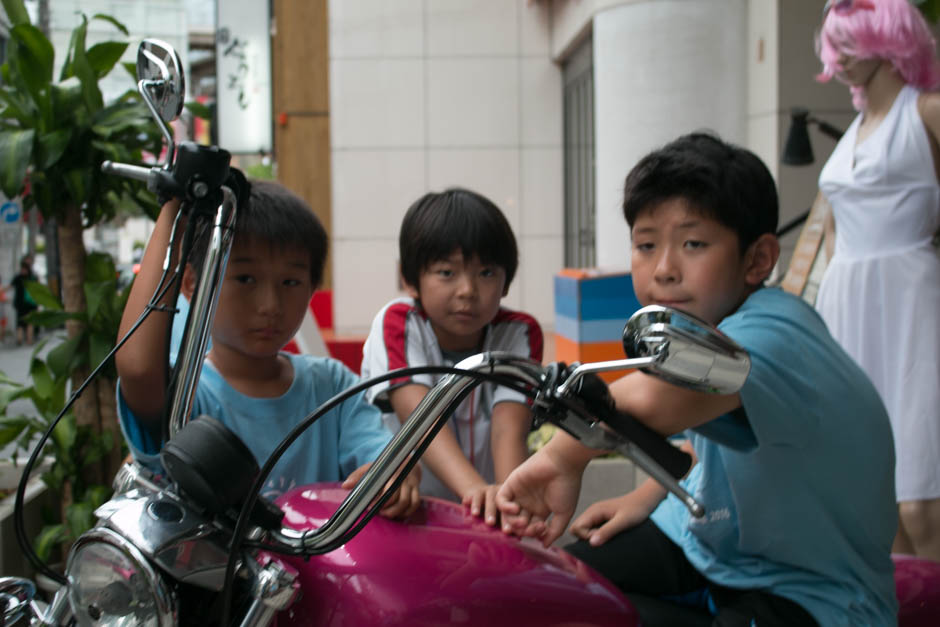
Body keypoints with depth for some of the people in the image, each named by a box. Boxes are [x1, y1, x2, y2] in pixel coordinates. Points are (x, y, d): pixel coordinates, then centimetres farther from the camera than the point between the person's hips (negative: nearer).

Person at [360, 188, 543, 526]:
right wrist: (473, 487, -47)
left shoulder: (519, 334, -7)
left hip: (484, 515, -2)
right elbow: (421, 416, -29)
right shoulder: (396, 325, -12)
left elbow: (508, 427, -22)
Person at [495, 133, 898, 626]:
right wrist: (646, 498, 6)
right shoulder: (709, 322, -2)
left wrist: (565, 456, -38)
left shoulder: (771, 335, -31)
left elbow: (655, 397, -53)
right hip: (713, 536, 9)